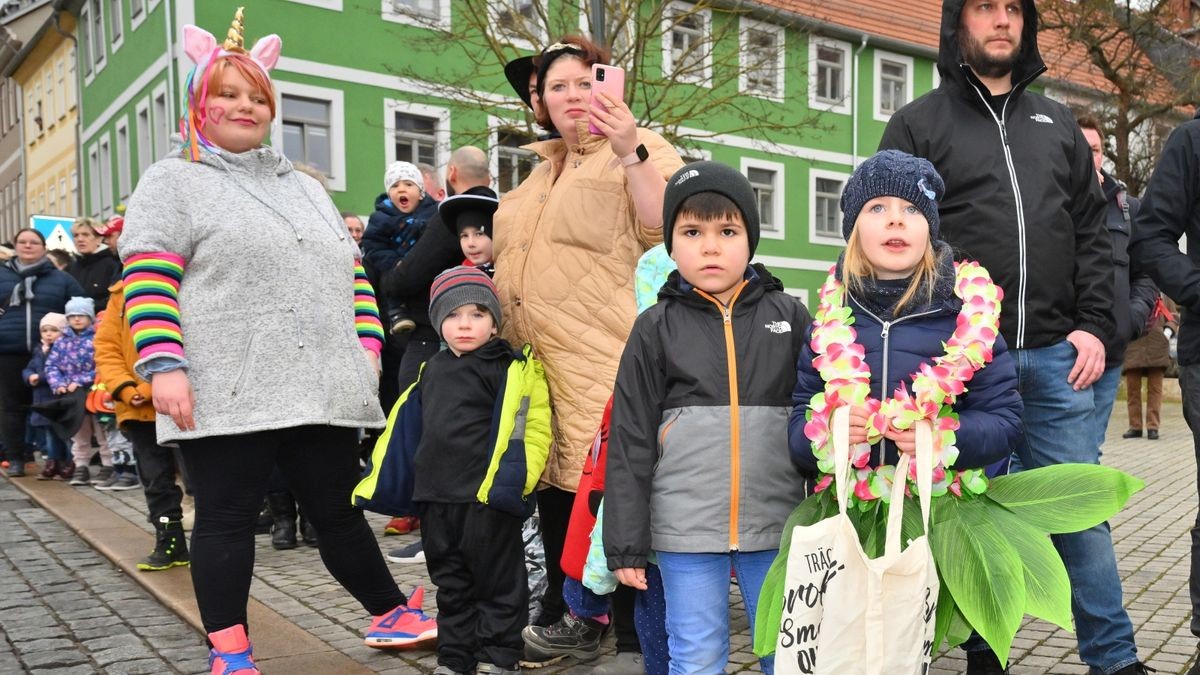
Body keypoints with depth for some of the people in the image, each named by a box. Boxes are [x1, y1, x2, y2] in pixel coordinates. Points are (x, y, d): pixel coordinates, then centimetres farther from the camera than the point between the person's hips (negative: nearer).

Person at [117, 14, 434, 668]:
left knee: (339, 511, 10)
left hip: (322, 390, 5)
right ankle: (229, 653, 12)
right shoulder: (173, 181, 6)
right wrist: (163, 366, -16)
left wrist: (366, 346, 10)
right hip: (228, 394, -4)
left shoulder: (304, 186, 23)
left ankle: (392, 615, 22)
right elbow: (148, 280, -5)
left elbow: (349, 274, 21)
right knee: (226, 518, 2)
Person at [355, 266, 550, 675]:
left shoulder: (512, 368, -8)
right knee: (451, 585, 18)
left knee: (497, 582, 7)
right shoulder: (432, 370, 14)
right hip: (437, 500, 7)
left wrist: (510, 481, -25)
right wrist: (376, 481, 19)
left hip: (487, 499, -7)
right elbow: (408, 430, 19)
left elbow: (529, 427, -15)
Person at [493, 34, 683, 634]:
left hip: (605, 360, -7)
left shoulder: (643, 152, 2)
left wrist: (630, 152, -22)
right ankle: (558, 611, 30)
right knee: (551, 477, 14)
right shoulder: (539, 167, 22)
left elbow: (667, 234, -15)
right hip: (534, 361, 7)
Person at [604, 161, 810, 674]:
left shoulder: (789, 316, 2)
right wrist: (626, 543, -1)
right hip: (685, 528, 0)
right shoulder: (656, 328, 0)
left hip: (778, 524, 1)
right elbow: (630, 441, 0)